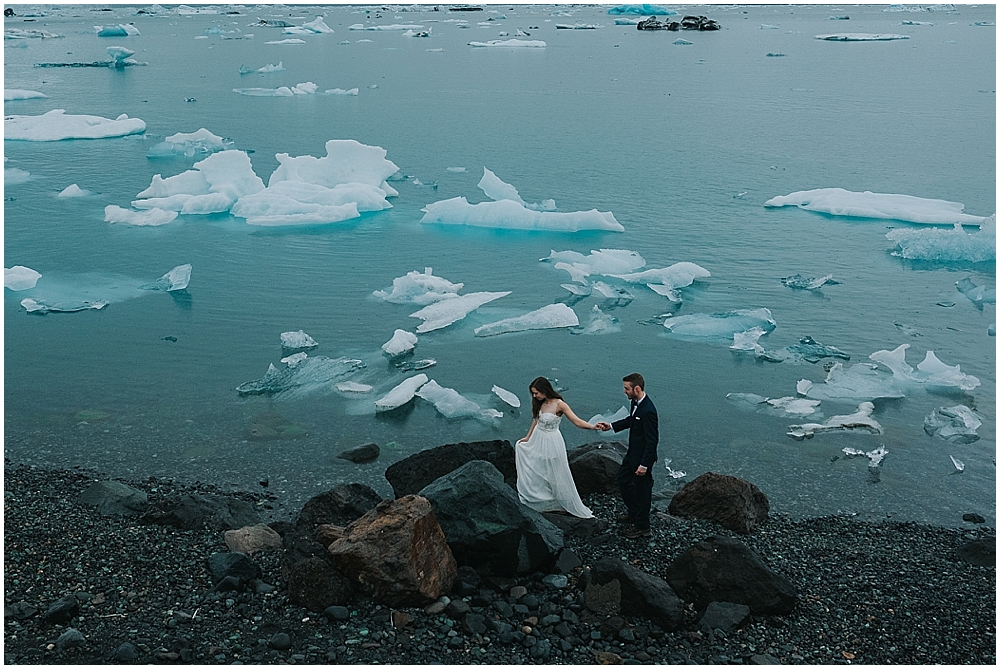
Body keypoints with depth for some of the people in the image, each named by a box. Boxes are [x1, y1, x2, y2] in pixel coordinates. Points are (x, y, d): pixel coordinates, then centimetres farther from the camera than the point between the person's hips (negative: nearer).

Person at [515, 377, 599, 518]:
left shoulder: (559, 404, -22)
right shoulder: (539, 403, -3)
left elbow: (577, 421, -26)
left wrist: (593, 427, -42)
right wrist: (528, 437, 22)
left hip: (551, 442, -6)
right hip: (537, 440, 6)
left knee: (557, 477, 3)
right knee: (532, 473, 17)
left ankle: (576, 508, 17)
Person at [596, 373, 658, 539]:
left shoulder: (648, 411, -32)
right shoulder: (636, 402, -4)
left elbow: (652, 440, -28)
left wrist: (644, 465, -25)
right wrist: (611, 426, 9)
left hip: (643, 456, -10)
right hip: (633, 453, 10)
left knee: (642, 489, 8)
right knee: (623, 479, 25)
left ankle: (641, 526, 26)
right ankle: (633, 512, 45)